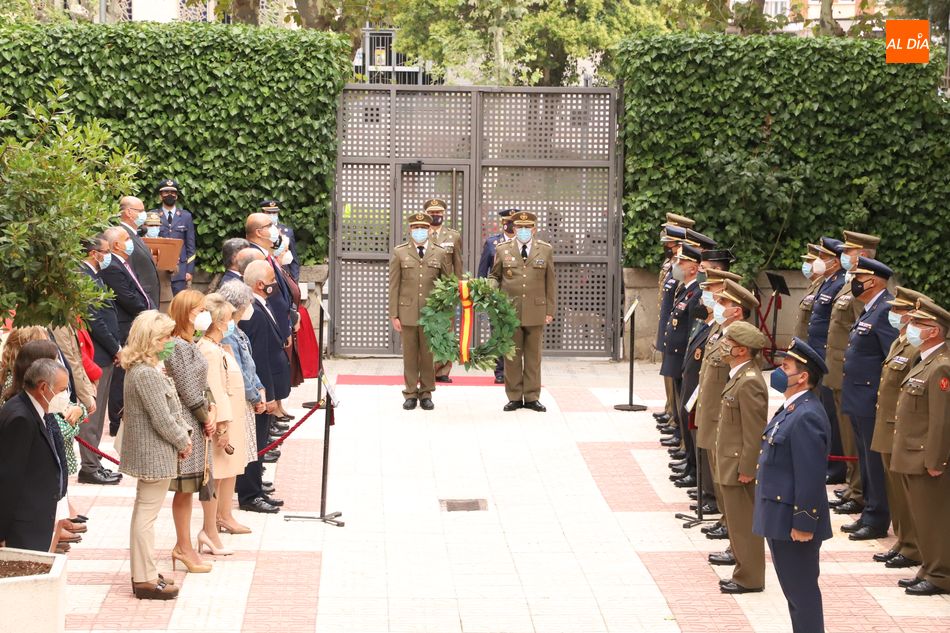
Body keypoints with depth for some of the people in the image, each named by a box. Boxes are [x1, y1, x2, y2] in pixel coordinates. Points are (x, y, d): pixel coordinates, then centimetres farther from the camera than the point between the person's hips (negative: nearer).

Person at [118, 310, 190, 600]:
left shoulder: (146, 367, 9)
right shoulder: (147, 374, -24)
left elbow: (172, 406, 15)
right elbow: (162, 419, -23)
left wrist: (184, 433, 5)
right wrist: (183, 442, -9)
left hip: (147, 452, 11)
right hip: (155, 454, -11)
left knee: (143, 512, 18)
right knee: (147, 514, -3)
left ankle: (143, 572, 29)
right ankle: (145, 580, 3)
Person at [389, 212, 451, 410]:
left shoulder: (440, 253, 7)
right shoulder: (399, 253, 5)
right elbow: (394, 286, 5)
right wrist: (393, 315, 0)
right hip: (408, 312, 0)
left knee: (429, 355, 3)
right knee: (410, 355, 3)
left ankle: (426, 394, 12)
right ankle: (410, 394, 10)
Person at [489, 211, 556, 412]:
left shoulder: (545, 250, 7)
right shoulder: (503, 250, 7)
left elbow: (550, 282, 8)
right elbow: (495, 276, 15)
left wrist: (550, 310, 5)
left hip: (535, 312, 0)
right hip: (509, 311, 0)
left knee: (533, 356, 4)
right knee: (512, 356, 2)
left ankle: (532, 397, 10)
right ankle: (514, 397, 9)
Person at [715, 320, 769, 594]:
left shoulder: (749, 383, -22)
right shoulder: (740, 376, 9)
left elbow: (755, 432, -22)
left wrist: (746, 469, -20)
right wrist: (739, 467, 19)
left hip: (740, 466, -10)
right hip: (732, 464, 10)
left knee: (744, 524, 0)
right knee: (739, 523, 17)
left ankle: (749, 579, 8)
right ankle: (745, 574, 25)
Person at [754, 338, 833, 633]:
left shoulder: (807, 416, -22)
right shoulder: (792, 408, 11)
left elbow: (811, 476, -24)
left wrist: (803, 523, -23)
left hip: (794, 521, -10)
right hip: (780, 519, 10)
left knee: (802, 591, -1)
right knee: (794, 590, 18)